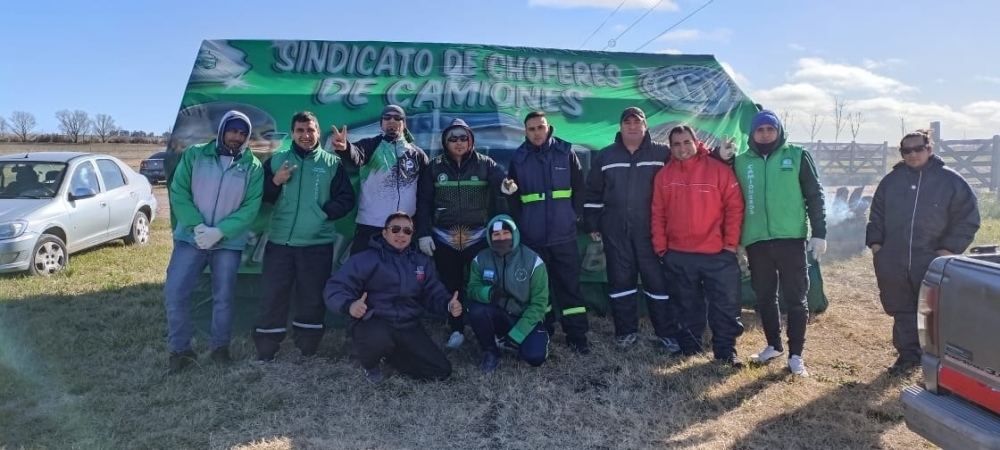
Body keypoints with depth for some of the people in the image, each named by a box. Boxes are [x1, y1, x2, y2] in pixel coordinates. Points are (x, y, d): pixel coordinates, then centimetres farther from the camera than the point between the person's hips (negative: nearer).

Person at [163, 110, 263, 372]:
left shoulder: (253, 166, -2)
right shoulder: (194, 155, -1)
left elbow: (250, 208, -8)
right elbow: (178, 194, -4)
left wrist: (219, 232, -18)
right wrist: (197, 226, -16)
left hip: (229, 243, 0)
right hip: (190, 238, 0)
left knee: (224, 297, 8)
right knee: (174, 292, -4)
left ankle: (220, 346, 27)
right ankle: (180, 349, 13)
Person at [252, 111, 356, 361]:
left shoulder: (332, 163, 4)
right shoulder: (276, 160, 9)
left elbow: (346, 199, 1)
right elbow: (259, 197, 9)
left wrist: (324, 213, -13)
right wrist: (275, 181, -9)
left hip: (318, 244, -1)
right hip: (279, 242, 1)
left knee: (312, 299, 7)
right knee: (272, 297, 2)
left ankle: (307, 350, 21)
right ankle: (265, 352, 15)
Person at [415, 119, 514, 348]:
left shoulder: (485, 164, 1)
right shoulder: (434, 167, 3)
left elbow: (501, 183, -15)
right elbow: (423, 202, 3)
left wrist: (507, 186, -40)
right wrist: (423, 233, -5)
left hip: (478, 236, -1)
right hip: (444, 238, 1)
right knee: (451, 285, 10)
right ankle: (456, 330, 23)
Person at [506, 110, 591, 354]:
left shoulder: (566, 153, 1)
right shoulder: (518, 159, 2)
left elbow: (579, 188, 5)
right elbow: (512, 197, 9)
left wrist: (574, 215, 1)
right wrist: (521, 224, 5)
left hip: (564, 235, -1)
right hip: (533, 237, 1)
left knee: (570, 285, 4)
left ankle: (577, 335, 11)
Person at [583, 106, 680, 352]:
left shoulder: (663, 153, 1)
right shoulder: (605, 156, 8)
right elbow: (593, 193, 11)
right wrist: (592, 224, 9)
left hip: (650, 229, -2)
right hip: (615, 231, 2)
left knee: (657, 280, 0)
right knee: (620, 280, 7)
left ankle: (668, 333, 11)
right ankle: (625, 331, 18)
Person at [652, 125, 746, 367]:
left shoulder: (719, 170, -4)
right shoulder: (664, 175, 4)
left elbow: (734, 207, -5)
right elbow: (658, 214, 6)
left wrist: (731, 244, -8)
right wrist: (661, 247, 1)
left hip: (717, 254, -2)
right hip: (677, 256, 2)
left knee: (725, 305, 2)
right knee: (688, 306, 15)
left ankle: (726, 350, 15)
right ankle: (689, 345, 28)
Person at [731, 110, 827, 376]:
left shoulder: (797, 156, 2)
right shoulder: (741, 162, 8)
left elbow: (815, 196, 1)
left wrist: (819, 233, -4)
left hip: (791, 239, -2)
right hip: (756, 242, 3)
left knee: (796, 299, 2)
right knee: (765, 298, 12)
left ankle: (796, 355, 11)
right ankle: (774, 346, 27)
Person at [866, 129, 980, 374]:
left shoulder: (951, 181, -1)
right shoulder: (891, 180, 9)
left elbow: (968, 219, 0)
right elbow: (877, 214, 15)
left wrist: (949, 248, -7)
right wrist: (875, 242, 5)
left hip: (932, 262, -3)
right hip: (892, 263, 3)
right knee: (902, 311, 12)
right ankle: (908, 355, 24)